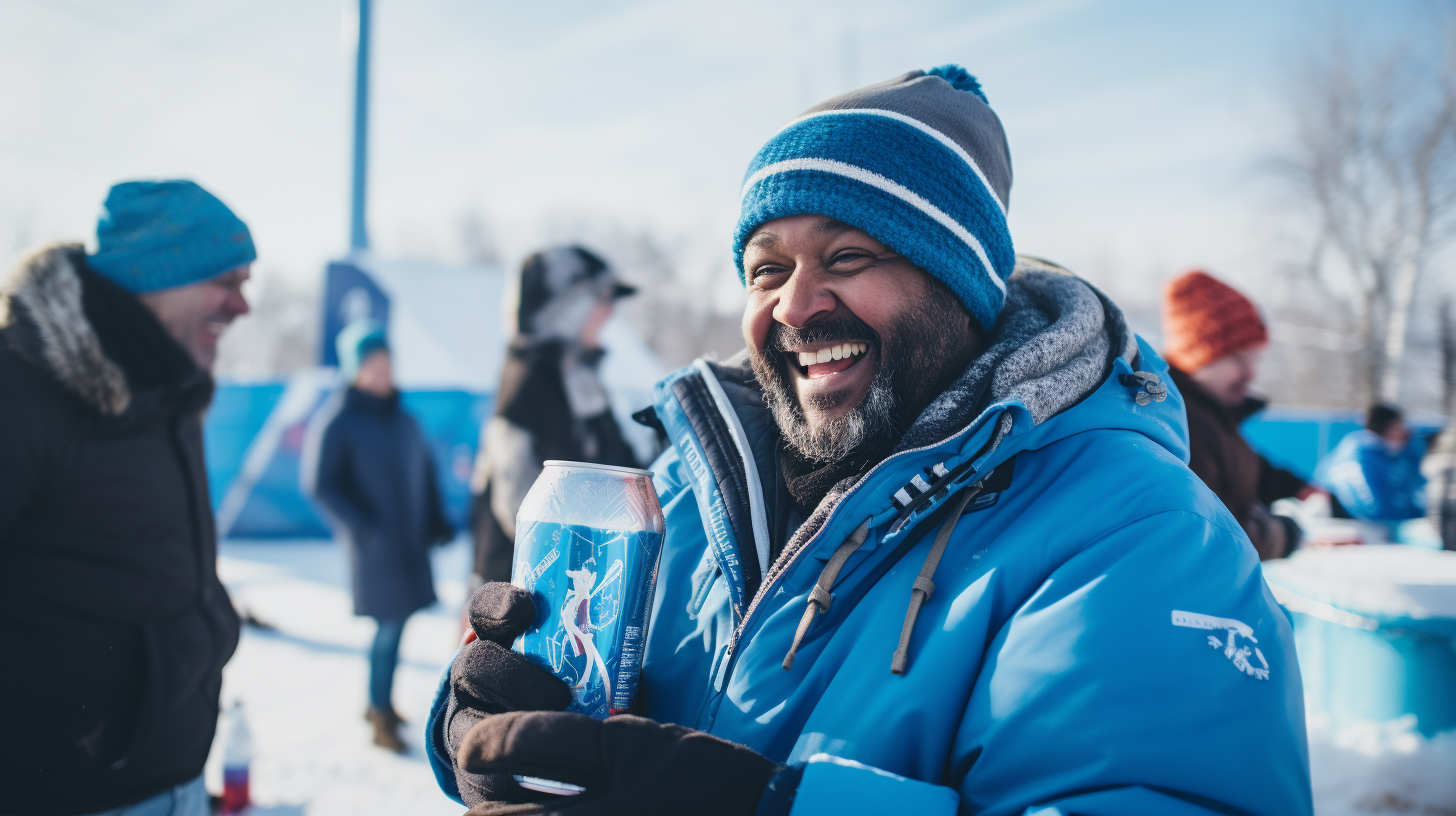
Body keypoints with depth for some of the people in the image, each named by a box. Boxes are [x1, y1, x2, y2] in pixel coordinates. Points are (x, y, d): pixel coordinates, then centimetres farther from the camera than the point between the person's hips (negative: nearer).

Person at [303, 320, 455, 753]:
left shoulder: (402, 418, 10)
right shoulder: (335, 422, -10)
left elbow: (425, 470, 18)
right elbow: (320, 486, -11)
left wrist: (436, 521, 10)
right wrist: (365, 527, -16)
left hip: (411, 542, 6)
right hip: (374, 546, -6)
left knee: (397, 622, 12)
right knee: (390, 624, -5)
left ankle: (380, 703, 28)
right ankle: (380, 717, 8)